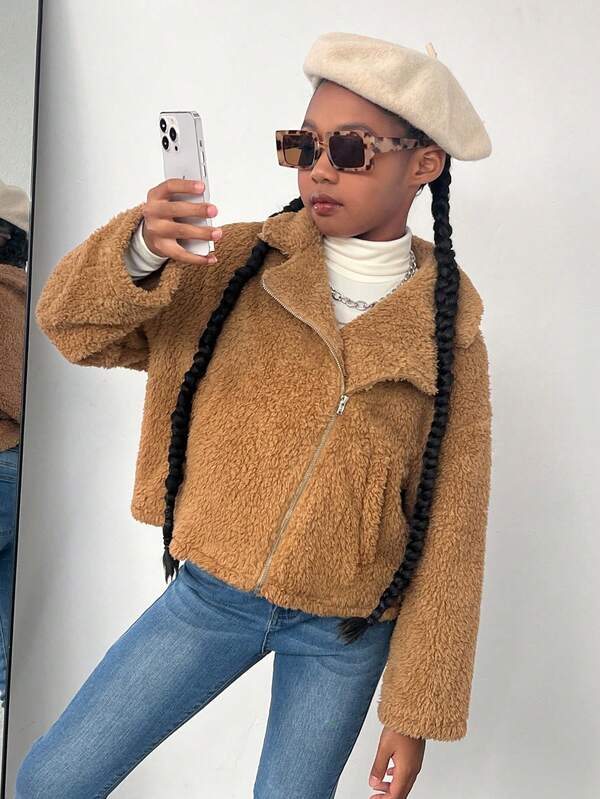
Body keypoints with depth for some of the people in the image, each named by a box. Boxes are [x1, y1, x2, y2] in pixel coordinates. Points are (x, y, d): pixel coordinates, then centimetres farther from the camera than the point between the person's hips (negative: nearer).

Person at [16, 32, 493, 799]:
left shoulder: (449, 330, -8)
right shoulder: (236, 262, -6)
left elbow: (450, 533, -5)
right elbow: (72, 323, -9)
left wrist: (417, 710, -3)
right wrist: (139, 253, -31)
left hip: (343, 635, -1)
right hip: (211, 594, 1)